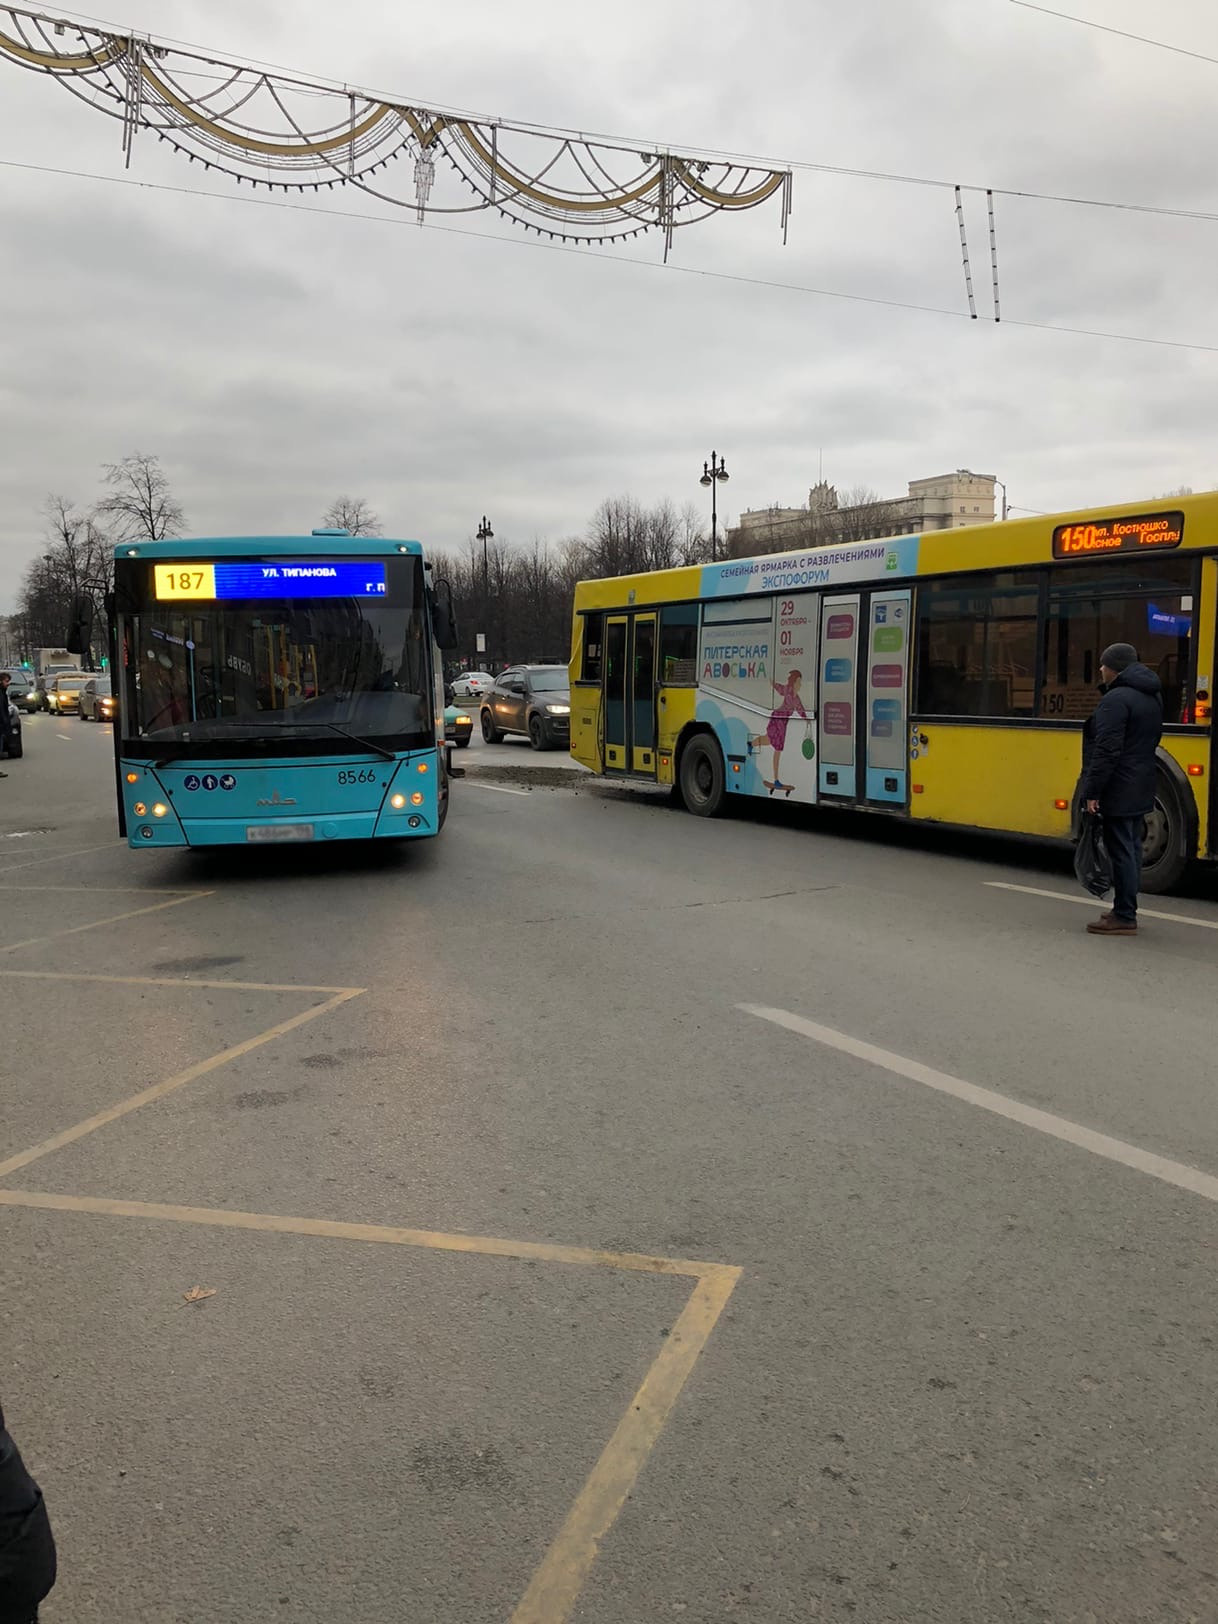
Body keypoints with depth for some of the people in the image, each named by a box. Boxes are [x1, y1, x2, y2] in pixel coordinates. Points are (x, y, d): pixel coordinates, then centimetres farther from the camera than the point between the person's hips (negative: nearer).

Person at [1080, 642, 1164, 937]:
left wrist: (1093, 791, -20)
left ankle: (1124, 917, -2)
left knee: (1121, 851, -5)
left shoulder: (1116, 699, -18)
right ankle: (1125, 909, 24)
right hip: (1141, 789, 10)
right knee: (1132, 849, 15)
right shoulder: (1152, 697, 13)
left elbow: (1106, 751, -22)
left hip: (1118, 791, -10)